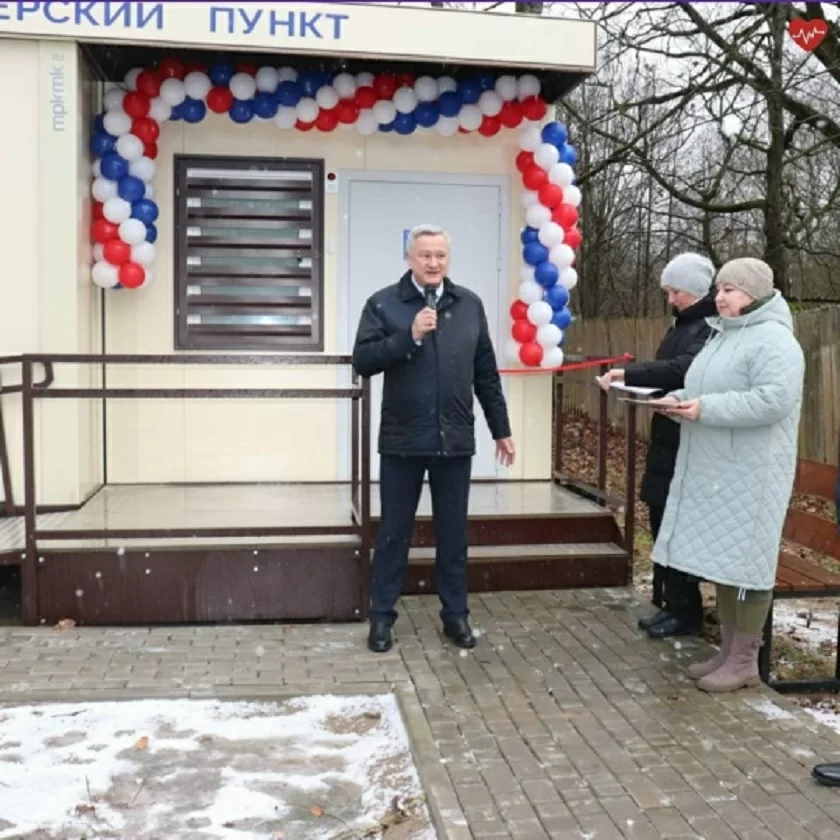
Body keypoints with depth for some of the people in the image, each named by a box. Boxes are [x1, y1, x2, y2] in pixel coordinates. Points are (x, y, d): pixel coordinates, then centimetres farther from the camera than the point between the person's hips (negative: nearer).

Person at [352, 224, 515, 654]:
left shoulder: (469, 304, 7)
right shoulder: (383, 303, -2)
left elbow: (486, 373, 10)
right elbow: (362, 361, -10)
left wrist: (501, 429, 10)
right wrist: (408, 336, -21)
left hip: (455, 440, 2)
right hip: (402, 439, -2)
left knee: (453, 533, 11)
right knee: (394, 532, 7)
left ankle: (455, 614, 24)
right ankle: (381, 616, 19)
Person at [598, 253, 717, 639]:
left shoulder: (714, 327, -15)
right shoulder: (684, 324, 17)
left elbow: (685, 369, -29)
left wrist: (630, 373, -31)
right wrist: (636, 380, 2)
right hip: (669, 440, 10)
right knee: (663, 523, 12)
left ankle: (686, 612, 8)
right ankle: (672, 604, 22)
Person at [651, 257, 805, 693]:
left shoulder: (773, 340, -13)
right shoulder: (724, 335, 17)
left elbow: (775, 400, -25)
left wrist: (706, 409, -24)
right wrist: (679, 400, 3)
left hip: (750, 473, -9)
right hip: (714, 470, 9)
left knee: (745, 560, -3)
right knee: (722, 558, 12)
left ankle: (745, 661, 8)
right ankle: (727, 651, 23)